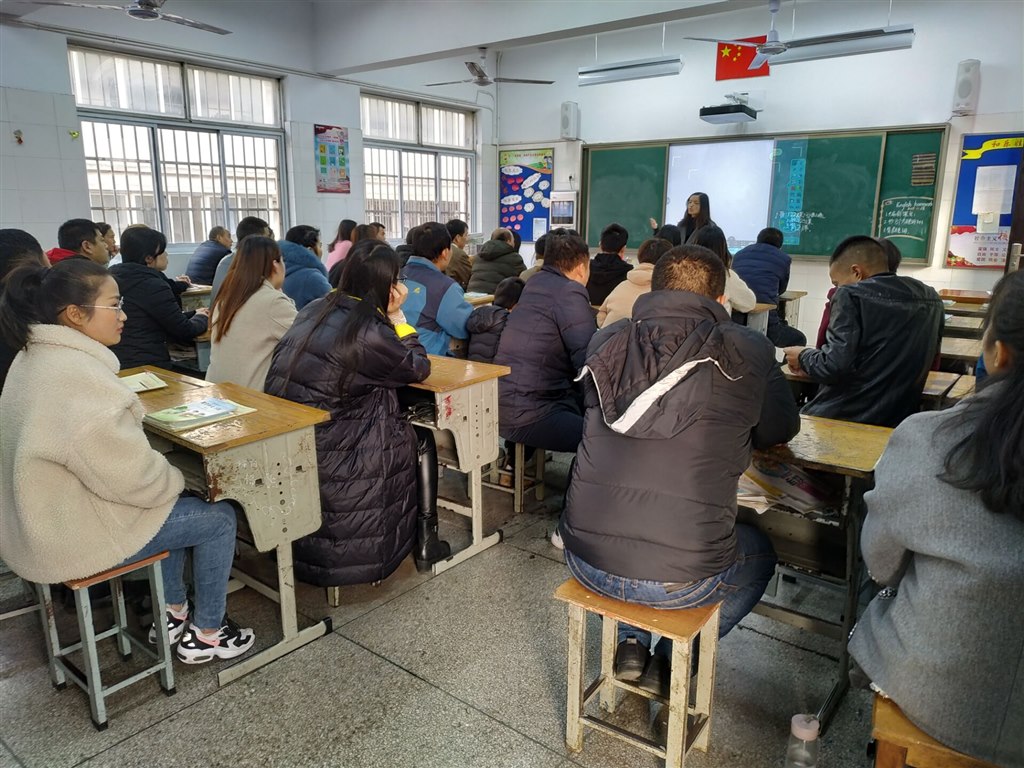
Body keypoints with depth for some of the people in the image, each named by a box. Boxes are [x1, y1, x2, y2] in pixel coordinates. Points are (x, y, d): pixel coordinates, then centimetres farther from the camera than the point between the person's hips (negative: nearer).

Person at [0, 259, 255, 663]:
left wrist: (165, 474, 5)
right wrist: (176, 479, -7)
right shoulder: (78, 375, -29)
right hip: (73, 536, -10)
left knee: (172, 502, 26)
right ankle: (206, 635, 19)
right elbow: (133, 477, -26)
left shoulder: (35, 358, 3)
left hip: (45, 515, 10)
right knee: (219, 517, 3)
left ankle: (172, 613, 34)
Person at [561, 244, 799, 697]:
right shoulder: (748, 353, -7)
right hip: (680, 580, -2)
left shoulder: (607, 342, 1)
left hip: (586, 562, 3)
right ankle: (672, 659, 26)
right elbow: (781, 430, 11)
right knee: (759, 554, 30)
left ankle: (630, 644, 31)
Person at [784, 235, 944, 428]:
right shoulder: (931, 298, 9)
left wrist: (803, 357, -1)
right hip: (896, 422, 7)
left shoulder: (852, 295, -12)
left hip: (843, 419, -7)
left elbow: (834, 366, -21)